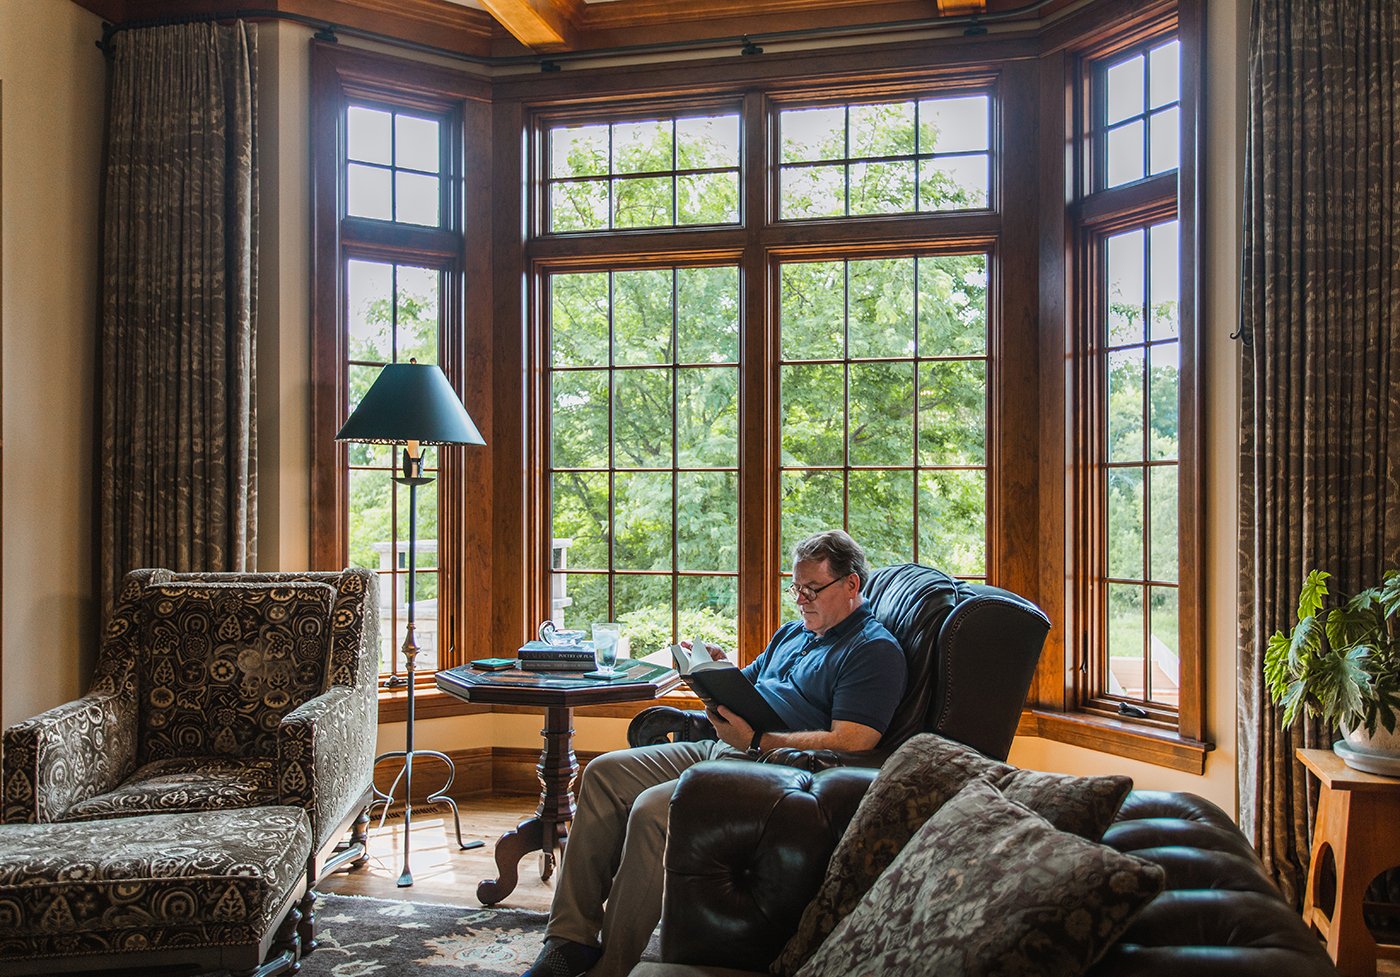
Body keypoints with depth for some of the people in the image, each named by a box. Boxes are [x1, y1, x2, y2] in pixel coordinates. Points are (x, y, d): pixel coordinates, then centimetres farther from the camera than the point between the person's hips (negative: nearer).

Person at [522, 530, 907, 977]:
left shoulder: (876, 650, -6)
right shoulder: (792, 633, 23)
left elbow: (851, 743, -18)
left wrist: (756, 740, -22)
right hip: (721, 751, 10)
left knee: (652, 810, -29)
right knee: (604, 772, -3)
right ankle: (571, 938, -5)